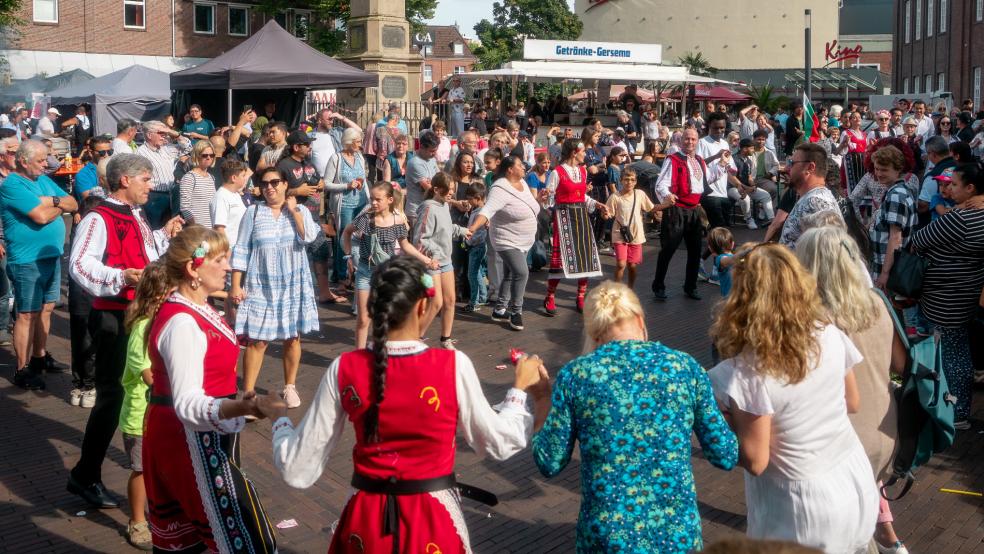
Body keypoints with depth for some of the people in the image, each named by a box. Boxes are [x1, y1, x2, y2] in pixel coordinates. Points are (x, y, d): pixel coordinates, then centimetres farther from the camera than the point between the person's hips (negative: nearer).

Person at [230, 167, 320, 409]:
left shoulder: (301, 211, 5)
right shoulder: (253, 212, 2)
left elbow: (309, 237, -15)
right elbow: (241, 250, 1)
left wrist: (293, 209, -9)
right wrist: (235, 285, -5)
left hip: (293, 284, 1)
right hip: (261, 285, -1)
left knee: (293, 337, 8)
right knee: (256, 340, -5)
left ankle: (289, 387, 24)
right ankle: (248, 392, 1)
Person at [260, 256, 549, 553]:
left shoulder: (344, 370, -13)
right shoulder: (454, 366, -17)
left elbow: (298, 470, -7)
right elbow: (498, 444, -2)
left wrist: (279, 418, 11)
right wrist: (520, 388, 13)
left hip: (366, 521, 1)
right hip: (433, 521, -1)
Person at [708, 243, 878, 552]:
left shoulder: (748, 372, -26)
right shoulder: (829, 334, -9)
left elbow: (755, 461, -19)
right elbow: (852, 403, 6)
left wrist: (725, 420, -6)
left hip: (809, 509, -5)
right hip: (857, 483, 5)